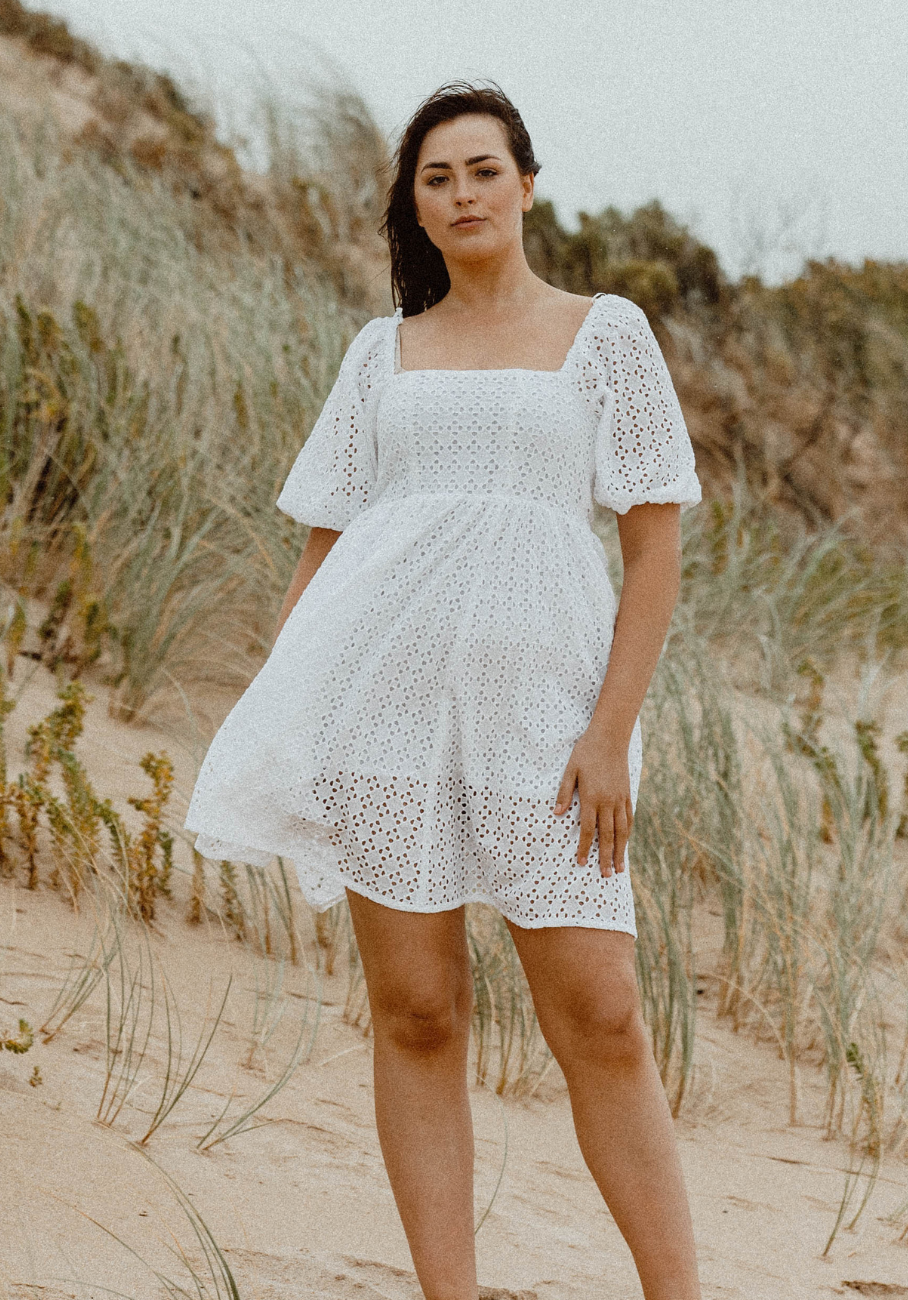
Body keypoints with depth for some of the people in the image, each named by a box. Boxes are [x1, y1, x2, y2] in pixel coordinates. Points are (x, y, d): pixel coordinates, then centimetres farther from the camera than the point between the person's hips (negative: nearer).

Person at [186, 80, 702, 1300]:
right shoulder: (382, 353, 15)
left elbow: (657, 545, 3)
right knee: (417, 1015, 1)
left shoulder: (606, 332, 8)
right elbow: (323, 548, 16)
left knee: (600, 1020, -6)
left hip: (540, 695, -2)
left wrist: (611, 733, -7)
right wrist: (265, 729, 6)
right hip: (388, 691, 2)